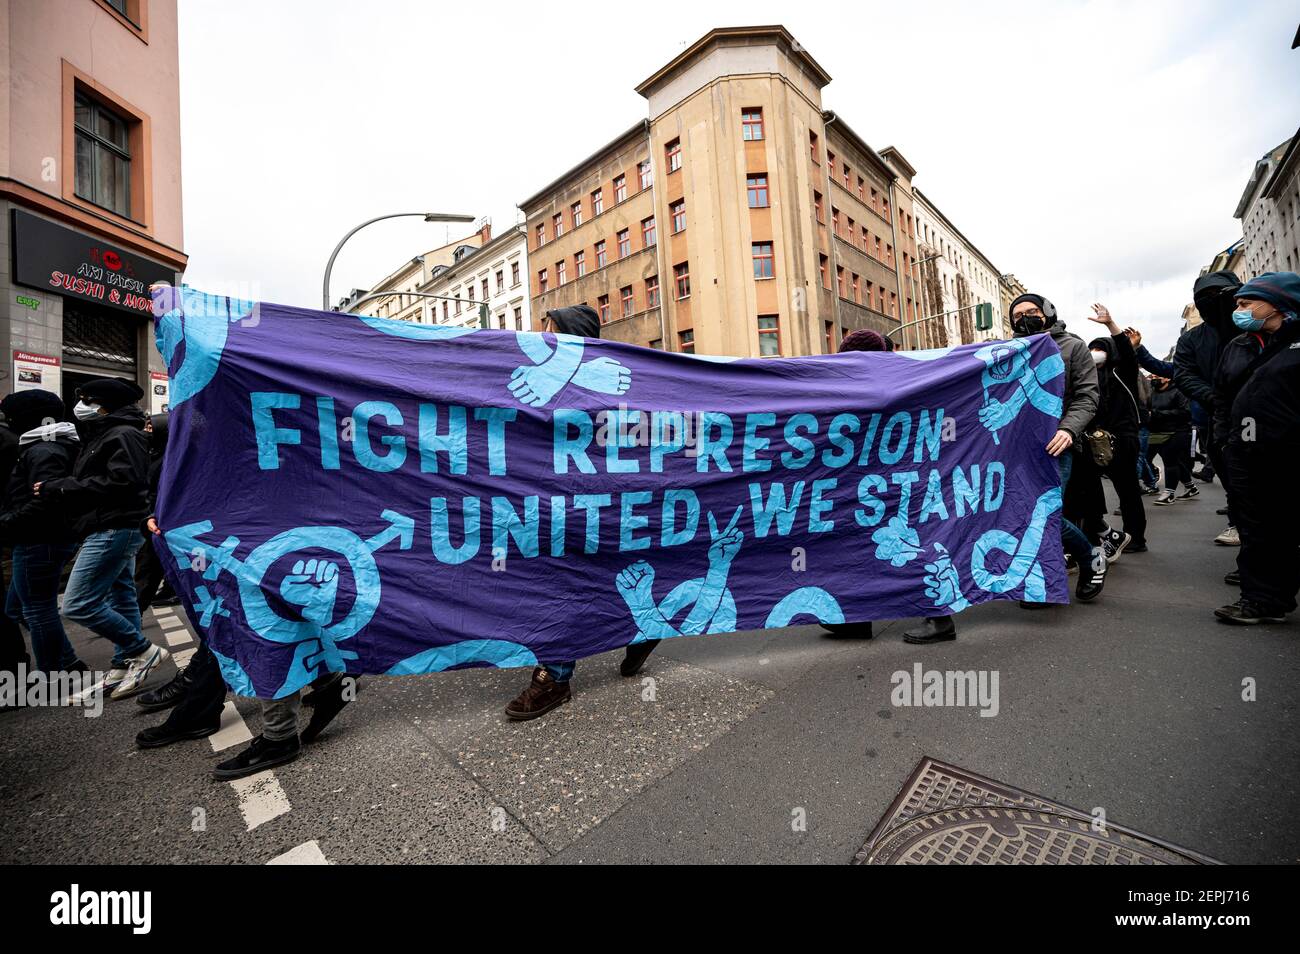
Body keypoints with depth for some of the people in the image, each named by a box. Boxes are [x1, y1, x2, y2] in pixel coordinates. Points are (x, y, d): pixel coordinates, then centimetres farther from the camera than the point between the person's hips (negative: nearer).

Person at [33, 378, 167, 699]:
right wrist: (57, 488, 0)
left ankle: (144, 651, 0)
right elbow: (88, 481, 16)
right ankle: (125, 666, 19)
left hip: (111, 529, -10)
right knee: (121, 598, 12)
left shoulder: (123, 435, -12)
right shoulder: (102, 434, 20)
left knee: (78, 605, -9)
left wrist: (60, 488, -16)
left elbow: (121, 482, -24)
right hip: (110, 529, 10)